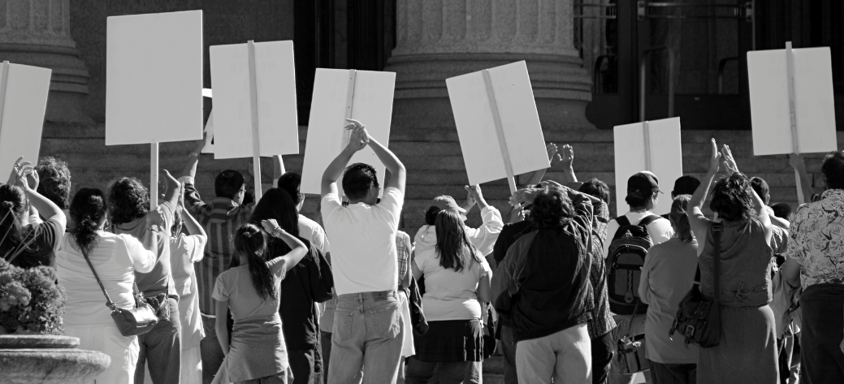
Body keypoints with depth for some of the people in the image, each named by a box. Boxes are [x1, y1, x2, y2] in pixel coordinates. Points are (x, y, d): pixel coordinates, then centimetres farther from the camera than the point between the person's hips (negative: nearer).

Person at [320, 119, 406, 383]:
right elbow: (398, 170, 17)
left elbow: (328, 179, 25)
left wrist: (351, 147, 22)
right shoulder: (384, 215, 0)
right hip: (384, 309, -1)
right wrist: (369, 141, 22)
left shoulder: (335, 217, 3)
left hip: (347, 310, 2)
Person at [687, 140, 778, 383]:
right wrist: (736, 173, 25)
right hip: (757, 320, 0)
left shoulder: (706, 233, -8)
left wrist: (711, 172, 21)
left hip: (717, 324, 0)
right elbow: (761, 207, 18)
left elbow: (693, 208, 15)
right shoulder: (761, 231, -7)